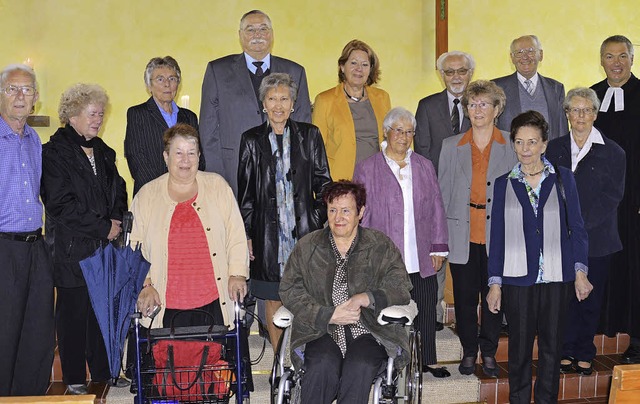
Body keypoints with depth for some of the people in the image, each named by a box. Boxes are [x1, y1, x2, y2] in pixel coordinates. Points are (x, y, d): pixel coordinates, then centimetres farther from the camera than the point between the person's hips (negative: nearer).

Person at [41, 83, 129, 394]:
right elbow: (61, 204, -13)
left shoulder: (103, 152, 16)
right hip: (72, 248, -5)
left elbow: (118, 193, 20)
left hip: (106, 246, 6)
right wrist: (104, 227, -11)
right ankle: (73, 377, 14)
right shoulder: (55, 152, -5)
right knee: (74, 311, 2)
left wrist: (117, 222, 1)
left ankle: (104, 371, 19)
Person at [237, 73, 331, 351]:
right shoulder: (252, 140, 5)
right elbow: (245, 192, 5)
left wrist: (319, 223, -2)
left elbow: (323, 183, 6)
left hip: (304, 230, 0)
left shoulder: (309, 135, 5)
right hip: (268, 231, 1)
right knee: (272, 297, 7)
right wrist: (246, 234, 1)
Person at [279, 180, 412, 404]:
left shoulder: (381, 246, 10)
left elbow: (401, 288, 3)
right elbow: (289, 291, 2)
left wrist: (365, 298, -16)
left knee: (360, 368, -30)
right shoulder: (306, 247, 11)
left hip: (368, 331, 0)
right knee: (323, 366, -31)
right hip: (321, 331, 1)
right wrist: (329, 315, -12)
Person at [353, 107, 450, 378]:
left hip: (420, 259, 3)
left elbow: (436, 210, 12)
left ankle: (427, 360, 24)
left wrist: (438, 249, 7)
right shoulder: (367, 169, 3)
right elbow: (361, 213, 1)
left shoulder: (424, 168, 12)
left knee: (425, 311, 8)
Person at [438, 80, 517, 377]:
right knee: (464, 296, 6)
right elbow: (443, 191, 8)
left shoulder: (512, 147, 3)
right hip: (462, 235, 1)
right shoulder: (451, 146, 8)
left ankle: (489, 353, 23)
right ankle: (469, 351, 23)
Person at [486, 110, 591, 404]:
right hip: (517, 279, 0)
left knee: (551, 347, 8)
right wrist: (495, 283, 2)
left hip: (556, 278, 0)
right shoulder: (504, 184, 6)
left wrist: (580, 271, -5)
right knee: (519, 348, 6)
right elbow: (497, 236, 6)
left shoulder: (563, 178, 5)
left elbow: (576, 228, 5)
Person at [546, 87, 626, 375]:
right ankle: (566, 352, 16)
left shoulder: (612, 152, 1)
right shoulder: (554, 149, 9)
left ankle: (584, 354, 20)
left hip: (596, 239, -1)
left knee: (590, 297, 6)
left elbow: (612, 196, -4)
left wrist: (582, 225, -14)